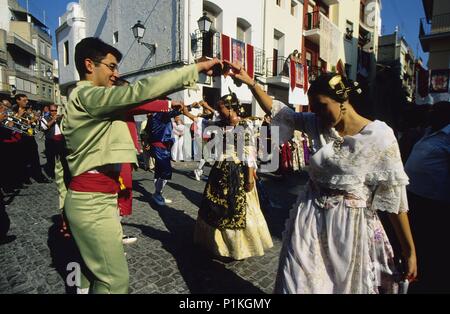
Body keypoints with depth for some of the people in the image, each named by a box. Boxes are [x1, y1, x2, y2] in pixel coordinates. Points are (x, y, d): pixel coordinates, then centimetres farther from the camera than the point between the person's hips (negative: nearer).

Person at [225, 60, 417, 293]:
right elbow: (275, 110, 4)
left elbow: (395, 197, -10)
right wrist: (249, 82, -4)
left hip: (349, 224, -3)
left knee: (346, 287, 17)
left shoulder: (380, 136, -12)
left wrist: (410, 250, -6)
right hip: (309, 218, 3)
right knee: (299, 284, 13)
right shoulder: (317, 124, 0)